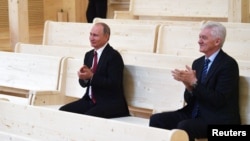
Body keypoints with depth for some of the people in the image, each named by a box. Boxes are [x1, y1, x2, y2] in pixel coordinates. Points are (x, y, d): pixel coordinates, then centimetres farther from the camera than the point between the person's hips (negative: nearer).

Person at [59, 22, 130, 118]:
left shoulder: (114, 56, -10)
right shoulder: (89, 55, 13)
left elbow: (114, 84, -18)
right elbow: (84, 84, 14)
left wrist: (92, 76, -22)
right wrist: (83, 77, -10)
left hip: (110, 103, -7)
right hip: (90, 100, 8)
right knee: (62, 111, -10)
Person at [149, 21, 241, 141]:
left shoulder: (228, 64, -10)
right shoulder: (198, 63, 12)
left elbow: (219, 100, -19)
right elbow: (189, 100, 11)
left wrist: (194, 82, -21)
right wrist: (188, 85, -11)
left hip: (217, 119, -7)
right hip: (194, 113, 7)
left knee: (184, 126, -32)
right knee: (156, 119, -10)